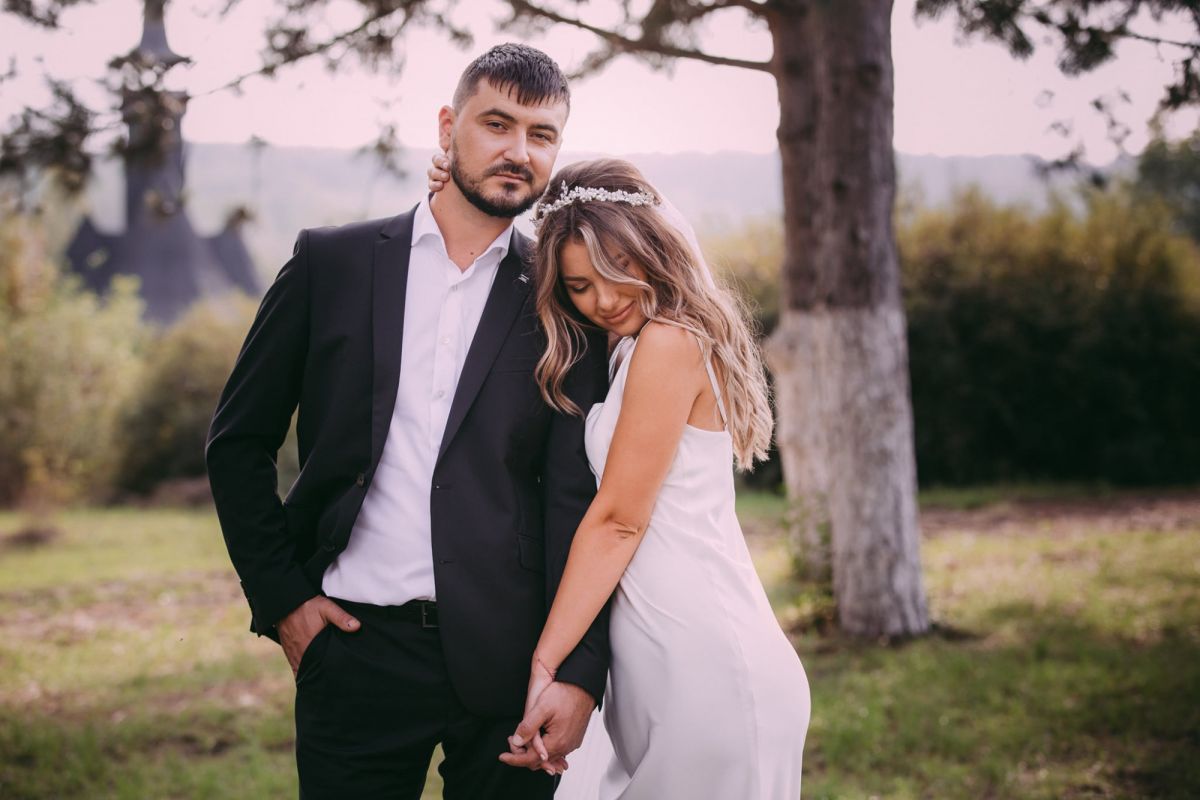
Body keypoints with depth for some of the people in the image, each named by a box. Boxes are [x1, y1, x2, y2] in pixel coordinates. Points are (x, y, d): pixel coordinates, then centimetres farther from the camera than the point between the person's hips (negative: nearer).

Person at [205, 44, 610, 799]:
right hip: (355, 645, 1)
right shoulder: (332, 261, 4)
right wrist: (280, 596, 1)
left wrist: (580, 673, -9)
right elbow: (239, 441, 8)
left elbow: (578, 498, -1)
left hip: (505, 653, 0)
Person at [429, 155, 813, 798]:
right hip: (660, 665, 10)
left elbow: (618, 520, -14)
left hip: (707, 667, -10)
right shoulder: (631, 351, 15)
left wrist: (545, 667, -13)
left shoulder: (669, 341, -12)